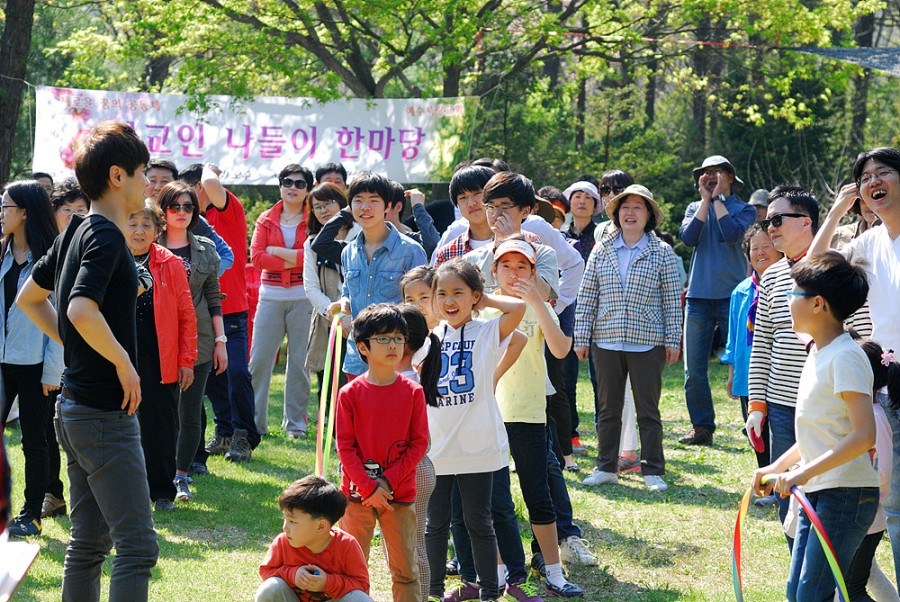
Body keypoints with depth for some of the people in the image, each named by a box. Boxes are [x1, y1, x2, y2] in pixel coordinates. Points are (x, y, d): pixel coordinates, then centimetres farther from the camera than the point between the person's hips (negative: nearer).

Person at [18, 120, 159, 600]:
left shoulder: (76, 232, 12)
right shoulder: (106, 236, -16)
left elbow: (28, 298, 24)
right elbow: (82, 311, -30)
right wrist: (124, 363, -18)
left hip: (75, 407, 10)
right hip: (106, 414, -10)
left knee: (87, 544, 13)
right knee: (137, 545, -10)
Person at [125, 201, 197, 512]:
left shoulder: (171, 264, 1)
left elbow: (187, 315, 2)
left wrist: (187, 360, -1)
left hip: (161, 362, 0)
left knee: (163, 427, 4)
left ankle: (162, 491, 16)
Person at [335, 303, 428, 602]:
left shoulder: (413, 392, 0)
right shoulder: (350, 393, -3)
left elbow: (419, 443, -1)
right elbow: (345, 446, -4)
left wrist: (388, 482, -11)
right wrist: (369, 488, -12)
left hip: (400, 494, 1)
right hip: (357, 493, 0)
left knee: (405, 569, 4)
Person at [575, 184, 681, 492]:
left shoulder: (662, 253, 2)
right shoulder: (601, 251, 6)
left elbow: (672, 301, 2)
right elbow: (586, 297, 7)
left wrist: (673, 341, -2)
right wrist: (582, 338, 2)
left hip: (647, 342, -2)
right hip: (606, 342, 2)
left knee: (648, 410, 2)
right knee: (608, 408, 8)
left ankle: (653, 470, 8)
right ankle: (606, 467, 17)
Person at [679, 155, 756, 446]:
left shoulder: (744, 209, 6)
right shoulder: (696, 208, 15)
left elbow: (731, 234, -15)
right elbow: (688, 237, -5)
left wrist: (718, 198, -7)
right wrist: (705, 199, -4)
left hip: (731, 294, -3)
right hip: (699, 296, 3)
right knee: (694, 369, 2)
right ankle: (702, 427, 10)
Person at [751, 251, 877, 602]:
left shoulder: (845, 357, -16)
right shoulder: (818, 354, 13)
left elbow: (864, 435, -24)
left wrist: (805, 472, -27)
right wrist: (777, 468, 21)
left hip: (846, 494, -10)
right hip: (816, 493, 10)